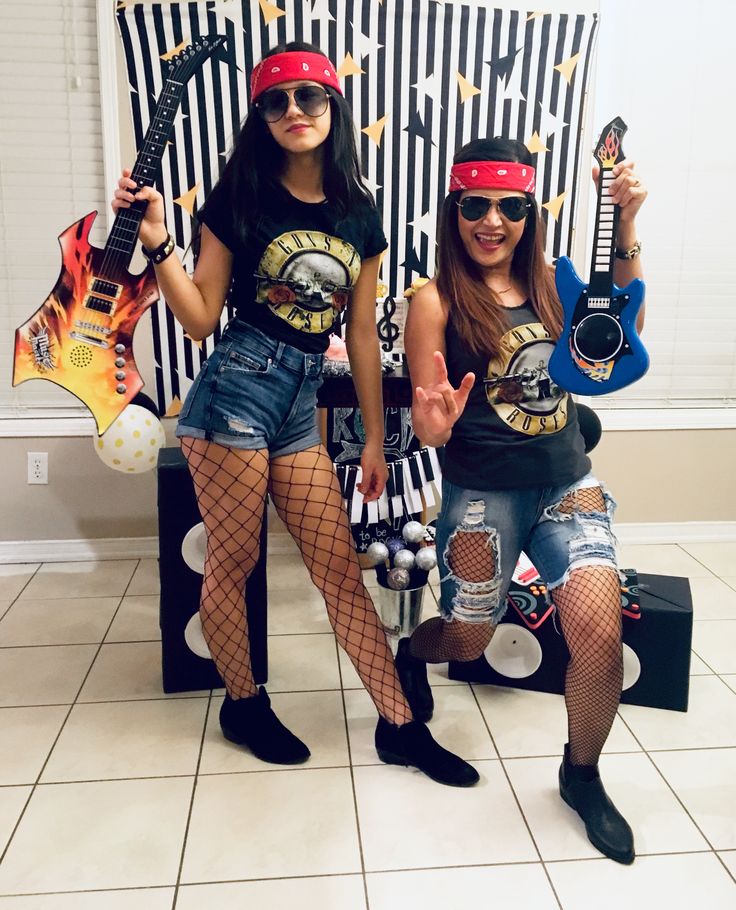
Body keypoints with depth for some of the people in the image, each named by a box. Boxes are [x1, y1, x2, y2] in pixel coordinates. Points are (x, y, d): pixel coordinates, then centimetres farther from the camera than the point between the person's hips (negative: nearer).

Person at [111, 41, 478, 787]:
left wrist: (374, 439, 11)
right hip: (235, 387, -3)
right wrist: (156, 242, -15)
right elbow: (200, 320, -2)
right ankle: (243, 704, 29)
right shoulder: (240, 199, -2)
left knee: (341, 566, 6)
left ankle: (400, 725, 15)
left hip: (300, 402, 4)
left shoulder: (358, 217, 8)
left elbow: (362, 336, 10)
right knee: (232, 561, 5)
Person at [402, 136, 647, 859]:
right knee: (465, 640, 12)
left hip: (569, 484, 3)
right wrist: (435, 425, -32)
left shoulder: (549, 281, 4)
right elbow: (428, 421, -8)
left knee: (599, 632, -11)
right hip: (482, 494, -3)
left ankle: (582, 775, 18)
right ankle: (408, 655, 51)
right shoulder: (436, 301, -8)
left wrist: (625, 229, 3)